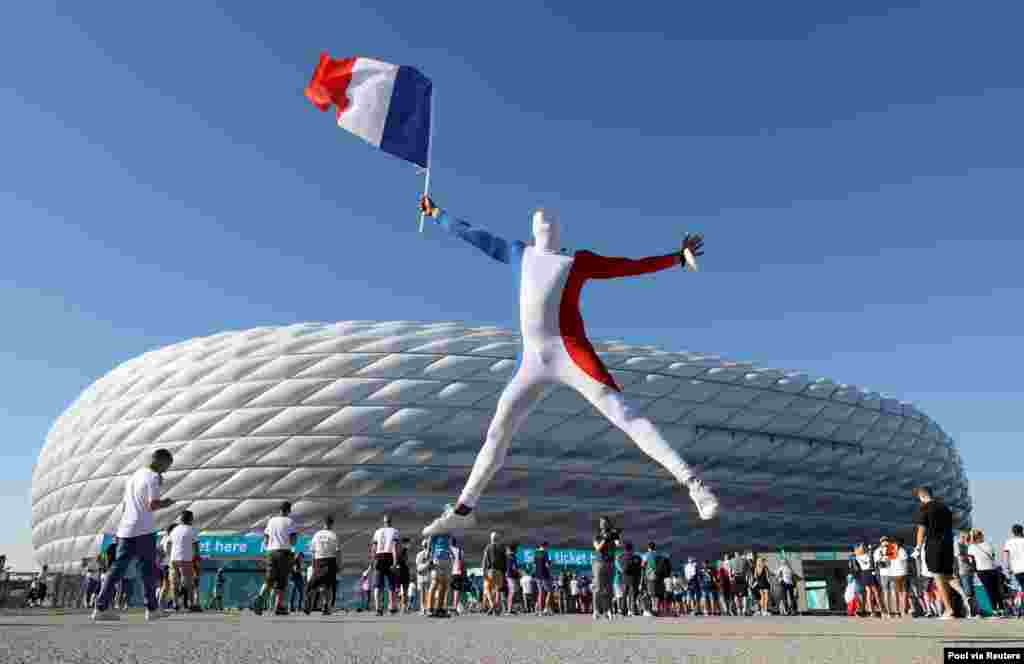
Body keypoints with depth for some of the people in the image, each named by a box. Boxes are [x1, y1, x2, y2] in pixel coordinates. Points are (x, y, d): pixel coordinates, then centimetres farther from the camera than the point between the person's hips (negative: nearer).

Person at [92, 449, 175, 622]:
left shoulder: (133, 476, 19)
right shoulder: (153, 477, -7)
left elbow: (124, 506, 23)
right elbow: (153, 505, -17)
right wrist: (165, 504, 1)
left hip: (125, 530, 7)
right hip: (144, 531, -7)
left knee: (118, 568, 5)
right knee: (149, 570, 3)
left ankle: (101, 608, -1)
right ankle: (152, 609, 9)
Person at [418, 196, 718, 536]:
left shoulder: (579, 261, 10)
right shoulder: (521, 254, 22)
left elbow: (633, 266, 16)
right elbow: (473, 234, 32)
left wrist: (678, 256, 19)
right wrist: (437, 214, 41)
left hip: (570, 354, -4)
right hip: (532, 363, 4)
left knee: (624, 414, -17)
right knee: (497, 433, 9)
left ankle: (692, 482, -17)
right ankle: (463, 510, 22)